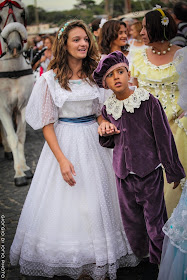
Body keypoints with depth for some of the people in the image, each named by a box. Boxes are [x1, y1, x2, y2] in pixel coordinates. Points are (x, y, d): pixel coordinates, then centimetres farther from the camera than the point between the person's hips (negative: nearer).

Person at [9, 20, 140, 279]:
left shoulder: (94, 74, 5)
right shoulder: (51, 78, -8)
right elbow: (47, 124, -9)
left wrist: (104, 123, -11)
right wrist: (62, 159, -18)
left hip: (93, 141, 4)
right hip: (65, 142, -4)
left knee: (97, 200, 10)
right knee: (66, 202, 2)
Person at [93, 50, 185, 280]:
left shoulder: (148, 101, -9)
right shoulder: (107, 109, 4)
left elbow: (164, 137, -5)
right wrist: (104, 134, -6)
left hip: (150, 172, -4)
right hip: (123, 174, 4)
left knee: (154, 220, 3)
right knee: (131, 222, 12)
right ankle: (141, 260, 32)